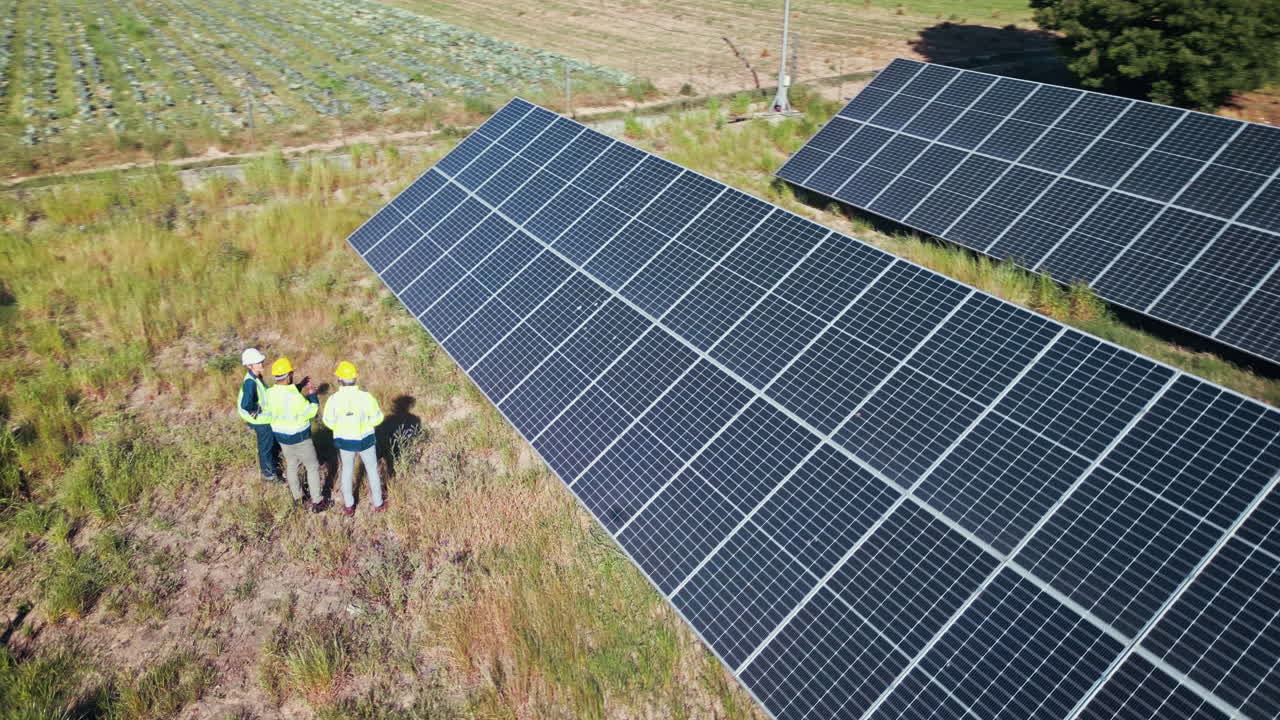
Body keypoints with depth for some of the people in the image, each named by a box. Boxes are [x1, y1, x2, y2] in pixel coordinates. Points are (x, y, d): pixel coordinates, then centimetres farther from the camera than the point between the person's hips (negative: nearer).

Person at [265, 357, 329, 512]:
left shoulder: (270, 393, -9)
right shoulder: (296, 397, -32)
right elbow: (311, 412, -19)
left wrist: (300, 387, 12)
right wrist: (313, 395, -6)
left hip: (281, 435, 7)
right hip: (299, 437, -7)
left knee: (291, 464, 25)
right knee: (313, 467, 10)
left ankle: (297, 495, 42)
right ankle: (317, 502, 17)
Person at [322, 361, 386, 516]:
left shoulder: (333, 400, -20)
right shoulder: (366, 397, -23)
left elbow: (329, 422, -6)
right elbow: (377, 418, -12)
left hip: (345, 441, 1)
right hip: (365, 440, -1)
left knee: (347, 471, 25)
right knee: (372, 469, 21)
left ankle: (349, 506, 36)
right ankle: (378, 503, 34)